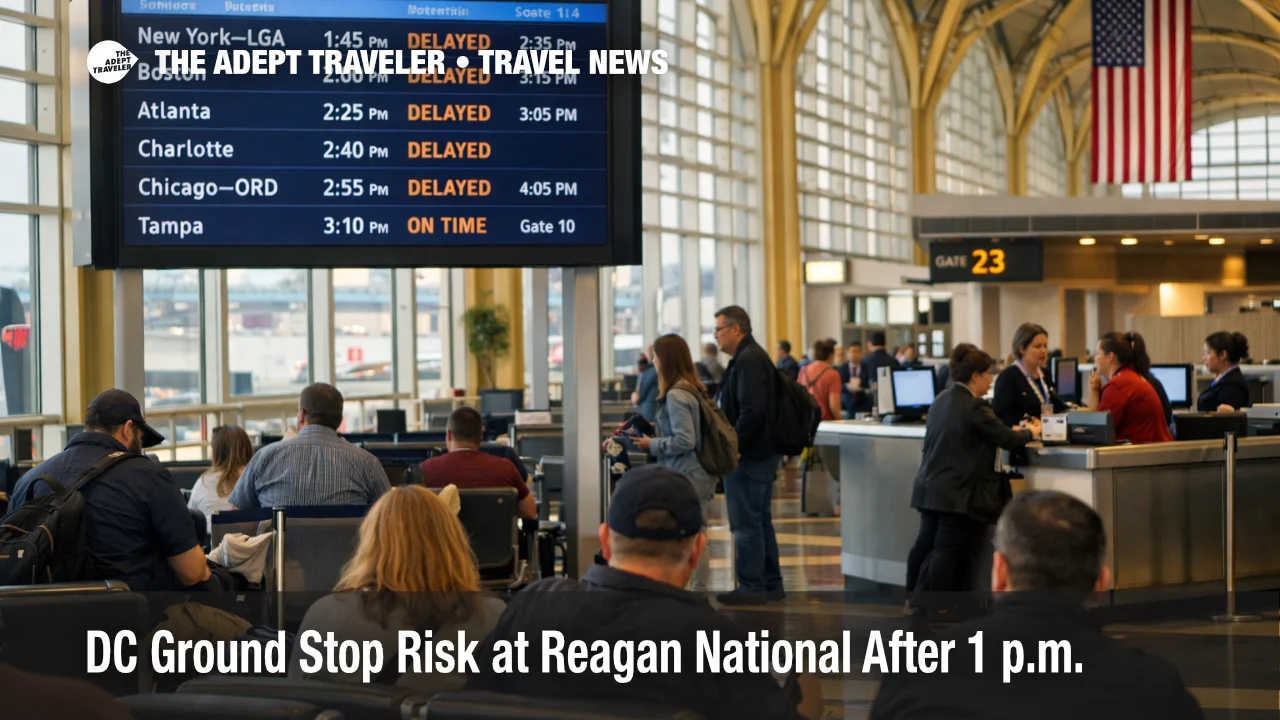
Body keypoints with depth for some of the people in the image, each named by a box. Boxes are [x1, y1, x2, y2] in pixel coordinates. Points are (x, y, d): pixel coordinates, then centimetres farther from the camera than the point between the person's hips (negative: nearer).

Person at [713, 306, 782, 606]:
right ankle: (770, 583, 21)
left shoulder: (748, 360, -17)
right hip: (762, 452, 11)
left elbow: (751, 413, -25)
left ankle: (751, 586, 1)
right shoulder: (754, 356, 16)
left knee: (746, 522, -4)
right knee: (760, 519, 15)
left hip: (749, 456, -11)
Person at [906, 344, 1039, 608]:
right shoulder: (974, 407, -17)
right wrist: (1030, 432, 9)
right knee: (948, 551, -3)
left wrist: (1014, 431, 23)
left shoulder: (941, 401, 12)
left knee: (926, 545, 16)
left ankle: (916, 599, 24)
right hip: (957, 494, -9)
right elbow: (1008, 440, -12)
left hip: (929, 488, 9)